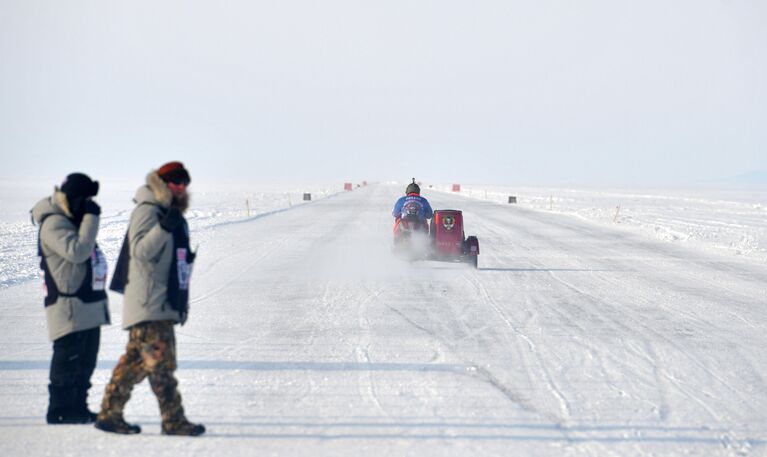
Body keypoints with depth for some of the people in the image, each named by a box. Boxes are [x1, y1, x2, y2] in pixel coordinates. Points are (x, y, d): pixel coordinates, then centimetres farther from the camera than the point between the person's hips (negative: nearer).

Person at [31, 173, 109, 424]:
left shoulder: (74, 220, 18)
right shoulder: (53, 224, -14)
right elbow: (78, 251, -26)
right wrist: (91, 218, -21)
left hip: (89, 305, 10)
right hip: (69, 307, -10)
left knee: (85, 360, 12)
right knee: (68, 360, -8)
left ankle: (78, 408, 19)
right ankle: (60, 411, -3)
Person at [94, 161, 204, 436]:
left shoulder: (174, 216, 20)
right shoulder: (147, 210, -10)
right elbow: (140, 250, -22)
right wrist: (164, 226, -32)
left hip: (164, 304, 10)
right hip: (148, 304, -10)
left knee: (136, 362, 12)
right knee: (161, 362, -9)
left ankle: (110, 414, 17)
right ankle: (173, 421, -8)